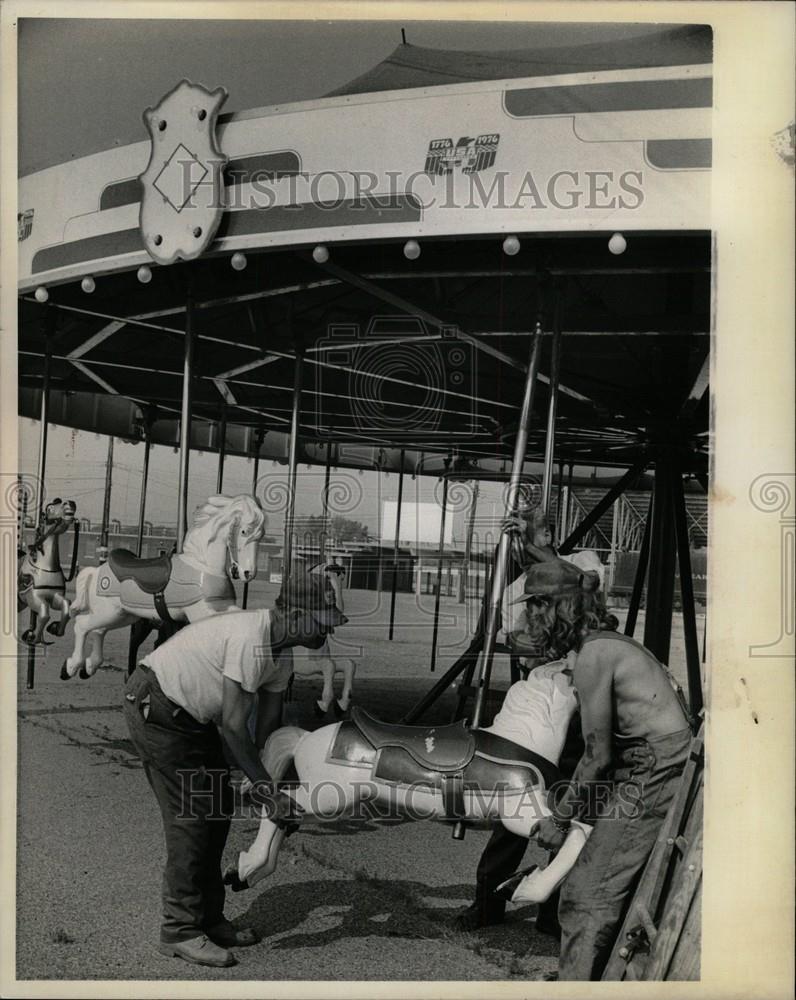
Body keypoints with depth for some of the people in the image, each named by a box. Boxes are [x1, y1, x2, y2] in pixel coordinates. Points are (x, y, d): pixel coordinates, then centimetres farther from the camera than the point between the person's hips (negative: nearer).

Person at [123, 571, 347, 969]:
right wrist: (267, 789, -23)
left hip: (191, 714, 10)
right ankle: (180, 931, 1)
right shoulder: (250, 637, -29)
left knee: (217, 810, 10)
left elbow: (268, 726, 6)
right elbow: (233, 724, -28)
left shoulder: (281, 650, 1)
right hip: (154, 707, -10)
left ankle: (209, 919, 21)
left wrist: (270, 789, 0)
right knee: (190, 817, -9)